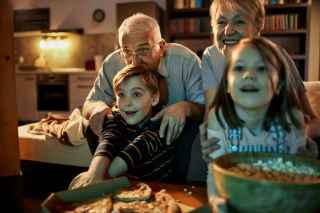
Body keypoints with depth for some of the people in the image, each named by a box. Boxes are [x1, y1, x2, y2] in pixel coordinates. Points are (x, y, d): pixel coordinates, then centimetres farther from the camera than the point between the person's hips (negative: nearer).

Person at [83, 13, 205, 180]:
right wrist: (98, 107, -30)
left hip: (176, 132, -2)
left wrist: (185, 107, -43)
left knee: (194, 129, -32)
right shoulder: (112, 64, -14)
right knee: (93, 129, -18)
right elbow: (89, 104, -4)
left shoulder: (186, 60, -22)